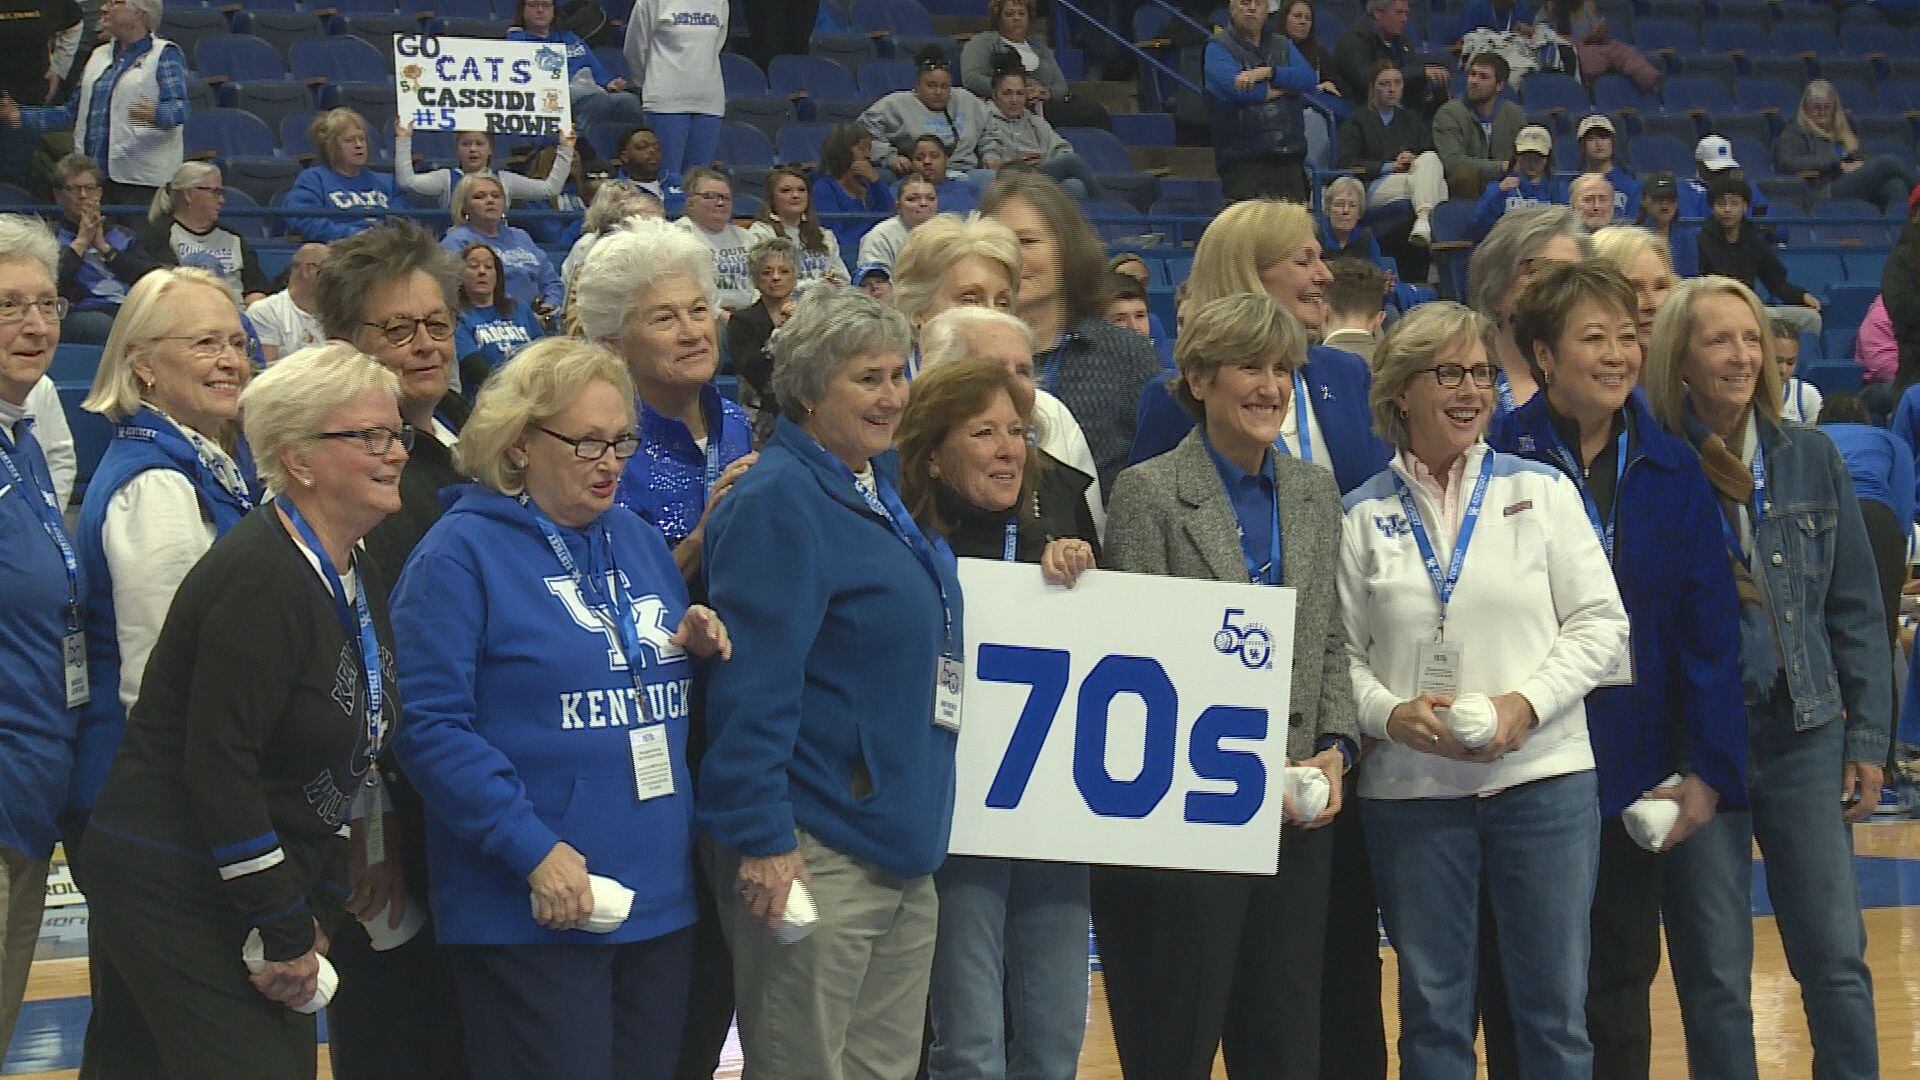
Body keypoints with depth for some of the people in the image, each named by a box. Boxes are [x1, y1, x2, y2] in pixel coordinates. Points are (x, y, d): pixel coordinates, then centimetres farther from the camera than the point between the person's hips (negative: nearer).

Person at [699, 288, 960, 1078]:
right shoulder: (778, 501, -14)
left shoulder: (887, 488, 13)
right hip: (815, 857, -9)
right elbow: (752, 683, -19)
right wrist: (761, 839, -23)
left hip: (902, 848, 9)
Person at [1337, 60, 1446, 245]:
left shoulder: (1413, 119, 30)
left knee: (1430, 159, -33)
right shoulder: (1357, 120, 16)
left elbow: (1433, 156, 18)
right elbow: (1347, 163, 2)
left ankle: (1423, 219, -57)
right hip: (1375, 189, -3)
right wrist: (1390, 166, -6)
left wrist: (1416, 162, -6)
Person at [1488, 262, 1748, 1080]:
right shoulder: (1499, 461, -7)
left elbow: (1710, 629, 2)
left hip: (1635, 769, 3)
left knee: (1621, 984, 12)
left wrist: (1708, 769, -4)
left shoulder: (1672, 472, 3)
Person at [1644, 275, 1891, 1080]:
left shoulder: (1811, 457, 5)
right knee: (1715, 973, 3)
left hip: (1804, 735, 2)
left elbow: (1856, 607, 9)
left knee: (1836, 957, 3)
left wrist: (1867, 738, 4)